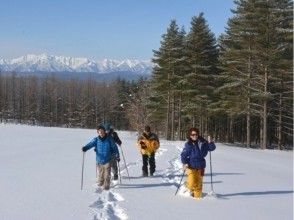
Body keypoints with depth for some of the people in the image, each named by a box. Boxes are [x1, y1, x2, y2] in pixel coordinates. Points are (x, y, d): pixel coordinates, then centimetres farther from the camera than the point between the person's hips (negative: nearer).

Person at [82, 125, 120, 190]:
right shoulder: (96, 140, -3)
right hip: (99, 160, 2)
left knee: (107, 174, -7)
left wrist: (117, 155, 1)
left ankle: (106, 186, 4)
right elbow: (90, 144, -17)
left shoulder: (109, 139, -5)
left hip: (107, 160, -2)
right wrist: (85, 148, -36)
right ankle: (100, 183, 39)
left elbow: (114, 147, 4)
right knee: (101, 173, 16)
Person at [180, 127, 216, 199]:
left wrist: (210, 142, -16)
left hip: (200, 167, 3)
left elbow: (212, 148, 3)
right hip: (191, 166, -3)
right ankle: (190, 188, 21)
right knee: (192, 183, -13)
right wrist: (184, 163, -18)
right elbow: (183, 155, -5)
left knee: (199, 183, 10)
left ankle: (197, 196, 29)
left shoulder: (203, 143, -1)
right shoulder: (188, 144, -7)